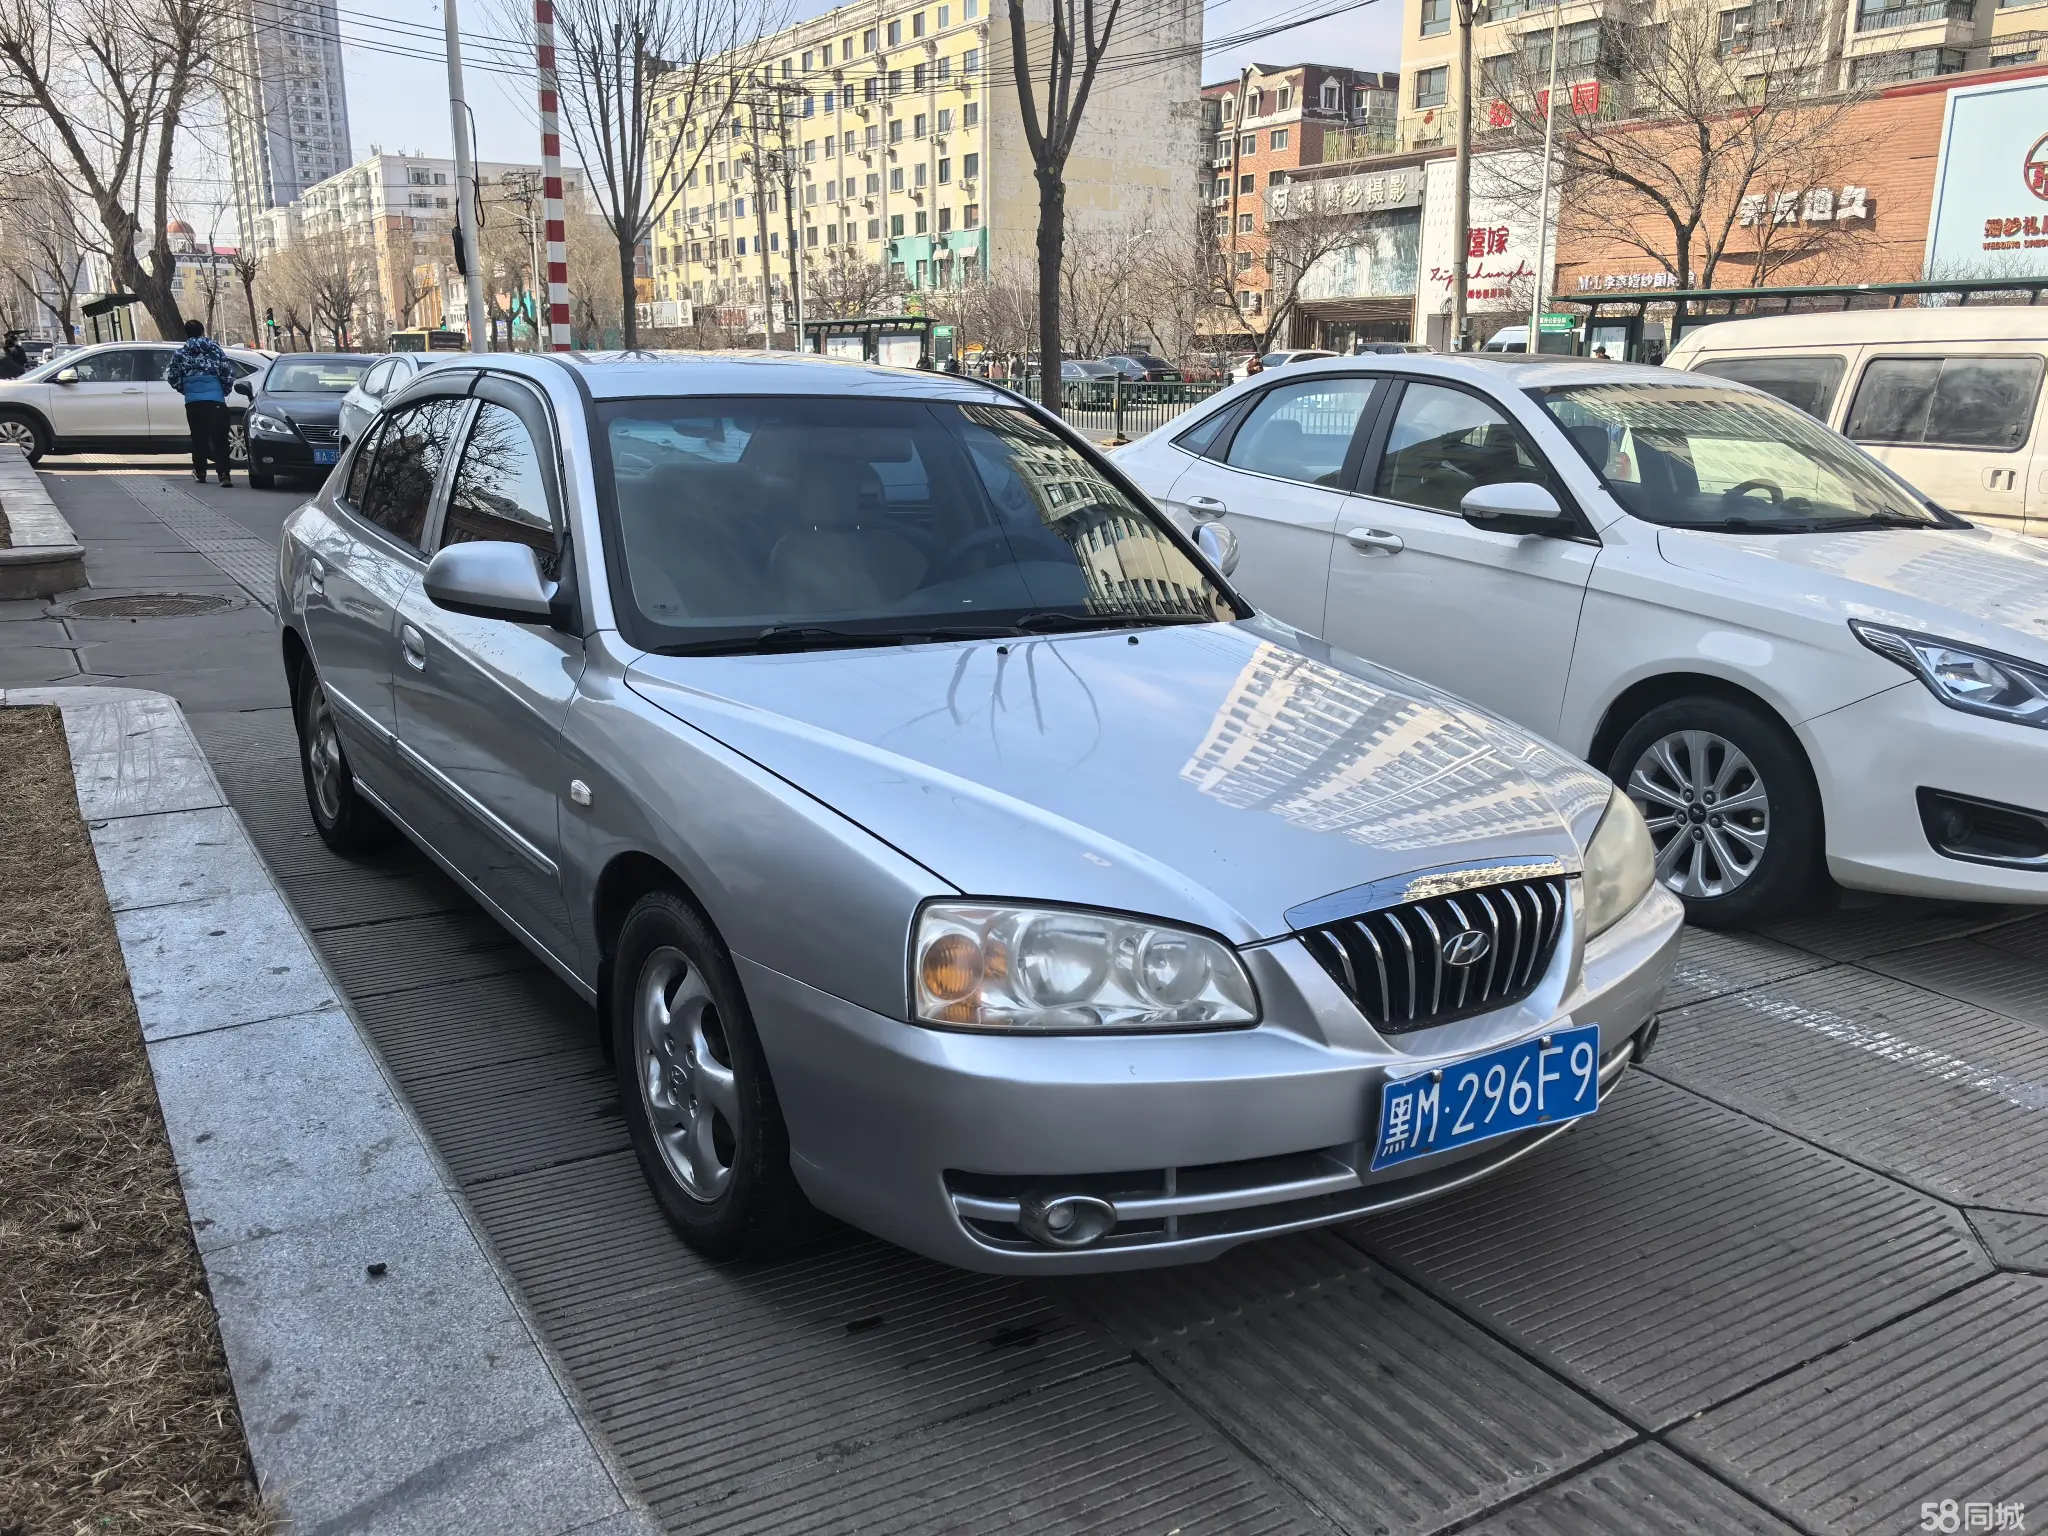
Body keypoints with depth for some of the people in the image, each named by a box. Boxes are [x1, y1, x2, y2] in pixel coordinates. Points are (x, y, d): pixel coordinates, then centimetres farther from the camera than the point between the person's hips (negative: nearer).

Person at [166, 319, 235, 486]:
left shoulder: (180, 354, 6)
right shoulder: (215, 348, 5)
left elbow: (173, 379, 5)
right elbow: (228, 373, 0)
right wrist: (223, 391, 15)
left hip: (193, 402, 1)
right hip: (216, 400, -1)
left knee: (198, 437, 15)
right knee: (218, 437, -5)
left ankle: (200, 472, 23)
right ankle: (223, 474, -18)